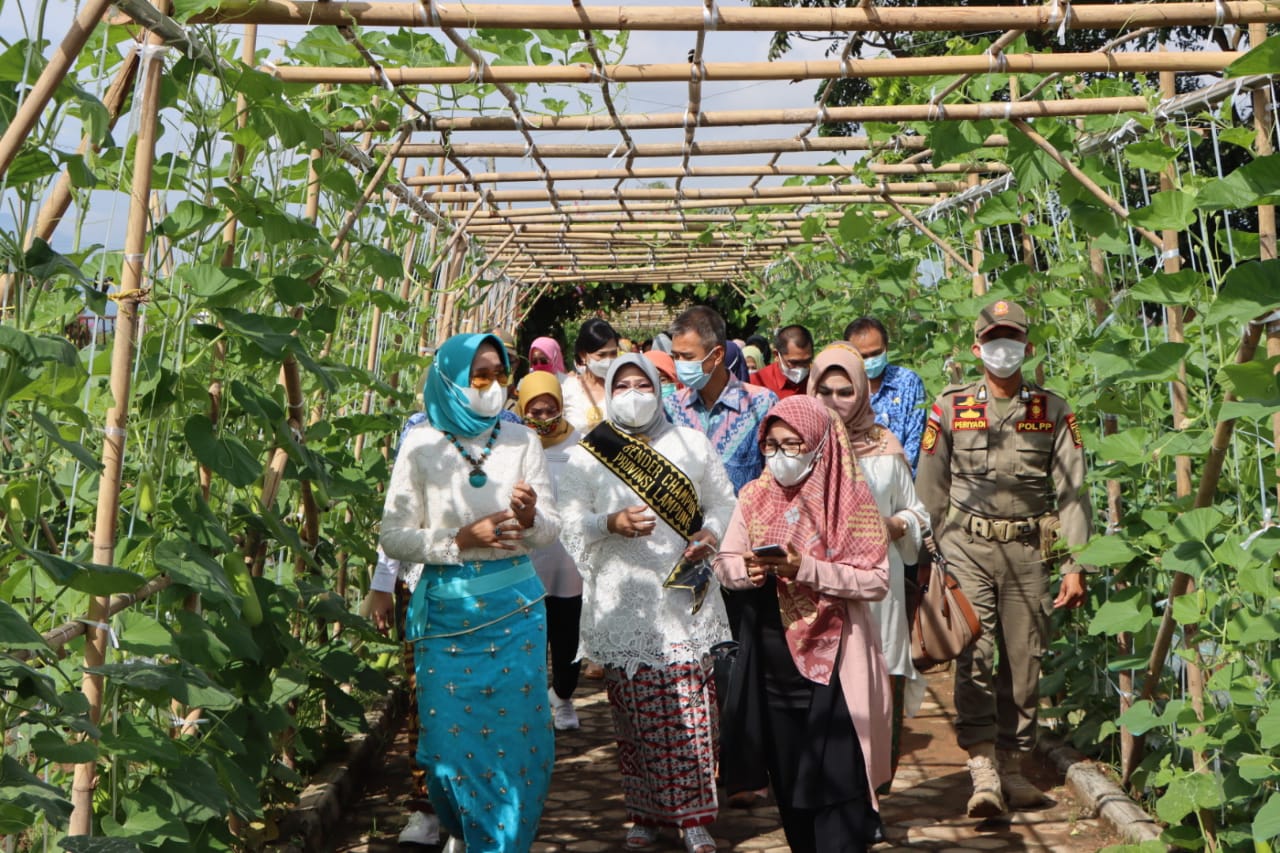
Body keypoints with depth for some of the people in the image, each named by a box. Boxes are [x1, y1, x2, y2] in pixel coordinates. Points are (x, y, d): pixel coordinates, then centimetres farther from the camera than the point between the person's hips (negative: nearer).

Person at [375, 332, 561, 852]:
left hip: (515, 609, 1)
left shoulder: (521, 441, 2)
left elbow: (552, 530, 4)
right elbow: (393, 536, -3)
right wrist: (461, 540, -15)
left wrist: (531, 518, -18)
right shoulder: (422, 444, -3)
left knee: (516, 731, 2)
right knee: (453, 734, 5)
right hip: (446, 610, -1)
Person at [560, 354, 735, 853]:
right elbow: (573, 527, -1)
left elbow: (723, 503, 13)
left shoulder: (691, 444, 10)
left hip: (685, 594, 1)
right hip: (623, 603, -1)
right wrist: (613, 523, -19)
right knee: (635, 715, 2)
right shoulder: (586, 456, 5)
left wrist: (710, 536, -6)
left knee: (691, 710, -2)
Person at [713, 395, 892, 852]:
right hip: (770, 649, 4)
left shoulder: (850, 499, -7)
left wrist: (808, 569, -22)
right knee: (785, 768, 13)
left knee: (834, 776, -6)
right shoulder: (755, 496, 5)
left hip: (831, 651, -4)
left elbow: (877, 580, -12)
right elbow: (724, 561, 10)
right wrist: (747, 569, -13)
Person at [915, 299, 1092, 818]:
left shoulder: (1053, 412, 6)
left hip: (1028, 550, 1)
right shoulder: (951, 408, 5)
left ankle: (1012, 766, 18)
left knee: (1024, 661, 5)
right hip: (966, 546, -1)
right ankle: (983, 773, -12)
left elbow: (1071, 493, 2)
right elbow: (930, 490, 7)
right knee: (973, 655, -11)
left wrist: (1073, 567, -5)